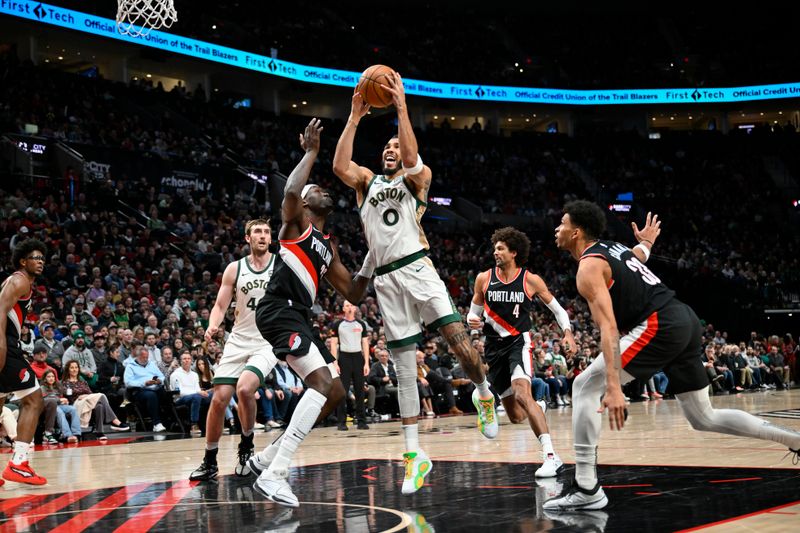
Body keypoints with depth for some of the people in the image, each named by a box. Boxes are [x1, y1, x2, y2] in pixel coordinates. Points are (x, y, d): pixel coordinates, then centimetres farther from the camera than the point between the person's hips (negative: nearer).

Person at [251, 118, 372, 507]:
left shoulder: (328, 246, 27)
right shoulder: (295, 220, 4)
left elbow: (352, 294, 24)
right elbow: (290, 191, -22)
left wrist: (372, 260, 13)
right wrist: (311, 153, -10)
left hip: (299, 316, 9)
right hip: (279, 310, -9)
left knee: (334, 393, 9)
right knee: (322, 382, -24)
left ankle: (269, 456, 15)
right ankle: (273, 475, -29)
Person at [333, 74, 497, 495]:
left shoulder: (417, 178, 11)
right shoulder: (367, 181, 19)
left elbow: (411, 158, -13)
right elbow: (339, 166, -2)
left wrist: (401, 107, -13)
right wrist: (355, 117, -2)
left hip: (417, 267, -3)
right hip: (386, 279, 3)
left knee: (458, 337, -18)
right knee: (404, 368, 1)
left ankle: (484, 394, 14)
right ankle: (414, 453, 3)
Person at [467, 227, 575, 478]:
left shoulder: (531, 280, -4)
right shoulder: (484, 279, 2)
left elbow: (557, 308, 7)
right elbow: (474, 312, 13)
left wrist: (568, 332, -10)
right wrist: (472, 321, -11)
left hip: (520, 342, -4)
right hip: (494, 347, 4)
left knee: (522, 394, -31)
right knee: (515, 416, 6)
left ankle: (551, 457, -34)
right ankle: (538, 410, 45)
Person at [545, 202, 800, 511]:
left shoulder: (589, 267, -6)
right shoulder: (613, 248, 21)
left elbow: (609, 328, -19)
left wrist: (613, 387, -28)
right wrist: (646, 242, 71)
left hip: (661, 325, -9)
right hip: (686, 320, 9)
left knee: (585, 386, -8)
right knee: (704, 418, 20)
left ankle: (586, 490, -14)